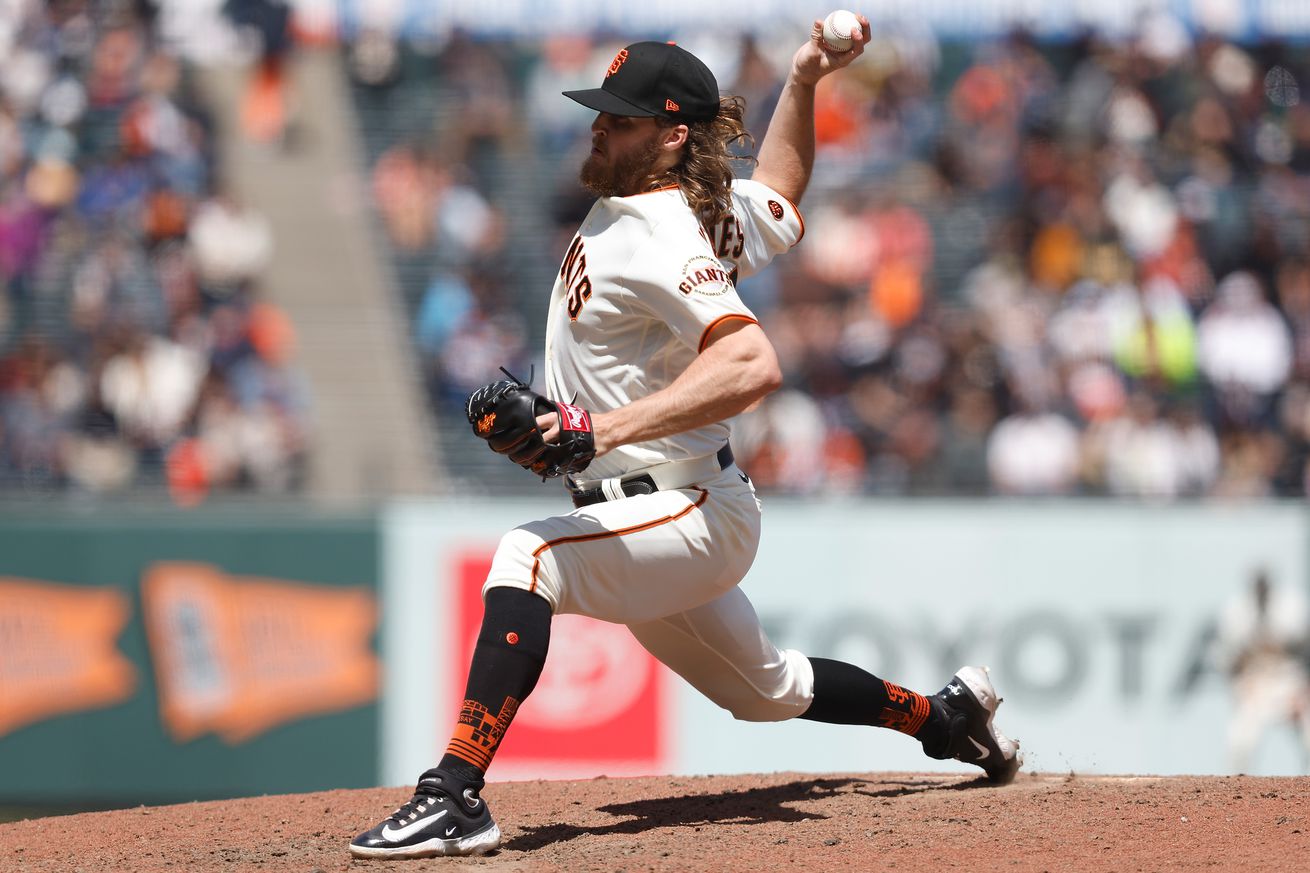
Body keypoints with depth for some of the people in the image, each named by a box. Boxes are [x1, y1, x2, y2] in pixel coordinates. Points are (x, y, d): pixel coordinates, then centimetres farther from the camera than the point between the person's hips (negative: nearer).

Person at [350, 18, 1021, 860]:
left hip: (694, 514, -11)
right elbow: (779, 203, 24)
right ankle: (946, 715, 45)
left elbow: (753, 366, -36)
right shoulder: (628, 205, 6)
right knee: (768, 688, 26)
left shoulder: (662, 245, -22)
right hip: (658, 519, 11)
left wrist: (604, 428, -42)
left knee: (528, 557, -32)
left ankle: (456, 797, -38)